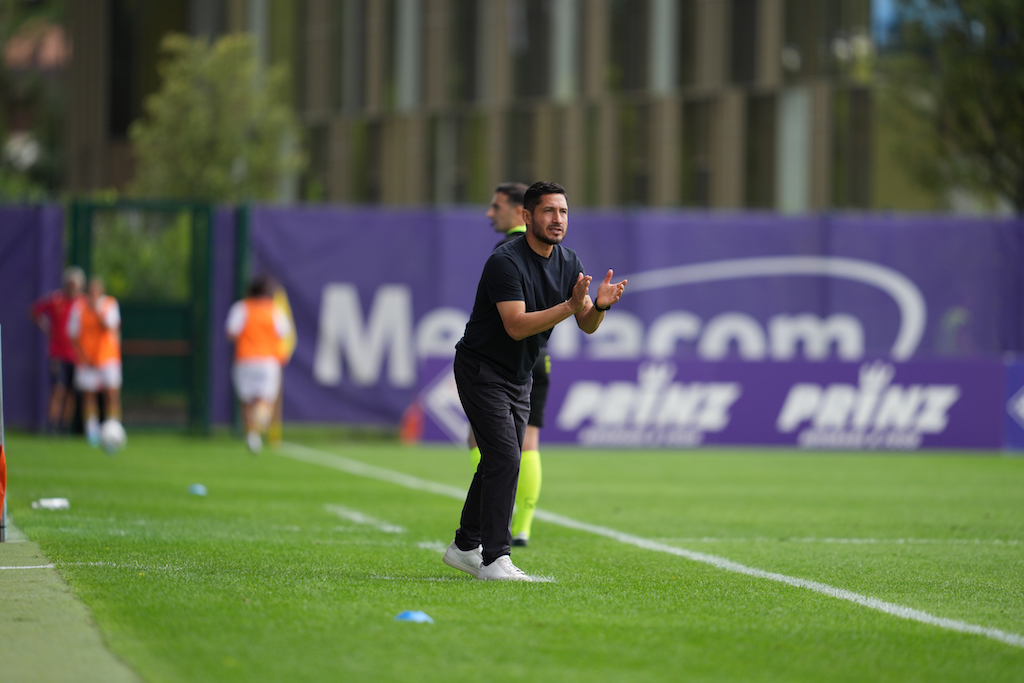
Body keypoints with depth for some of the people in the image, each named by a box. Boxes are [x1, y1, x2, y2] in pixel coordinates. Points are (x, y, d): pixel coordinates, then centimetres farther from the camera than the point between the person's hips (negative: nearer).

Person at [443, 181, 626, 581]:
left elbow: (587, 326, -1)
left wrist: (599, 306, -23)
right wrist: (569, 306, -38)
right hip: (481, 369, -8)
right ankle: (495, 559, -18)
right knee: (505, 458, -18)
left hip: (519, 376, 8)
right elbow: (516, 326, -31)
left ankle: (465, 547, 26)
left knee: (500, 462, 13)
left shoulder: (568, 263, 1)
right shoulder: (506, 262, -24)